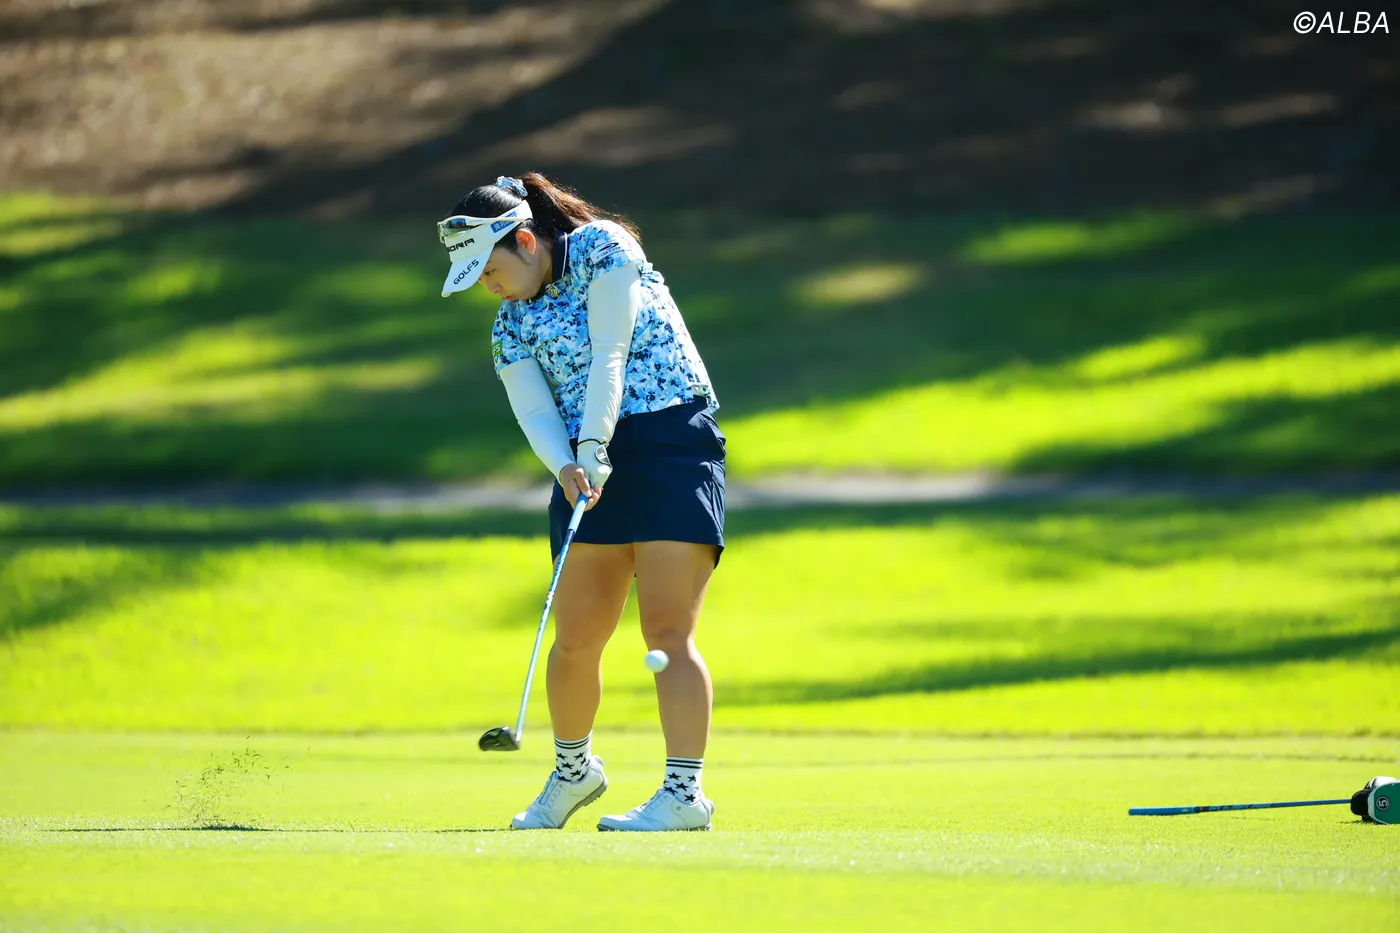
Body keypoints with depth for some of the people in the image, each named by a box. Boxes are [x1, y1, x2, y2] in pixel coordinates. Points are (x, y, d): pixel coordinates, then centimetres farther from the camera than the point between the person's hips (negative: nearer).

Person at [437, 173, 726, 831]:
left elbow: (610, 355, -12)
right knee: (576, 640, 3)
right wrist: (565, 467, -22)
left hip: (672, 441, -5)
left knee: (667, 630, -14)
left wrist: (593, 447, -21)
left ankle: (685, 791, -16)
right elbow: (533, 408, -2)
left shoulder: (602, 247, -3)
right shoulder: (512, 323, 12)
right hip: (590, 464, 5)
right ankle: (572, 770, 26)